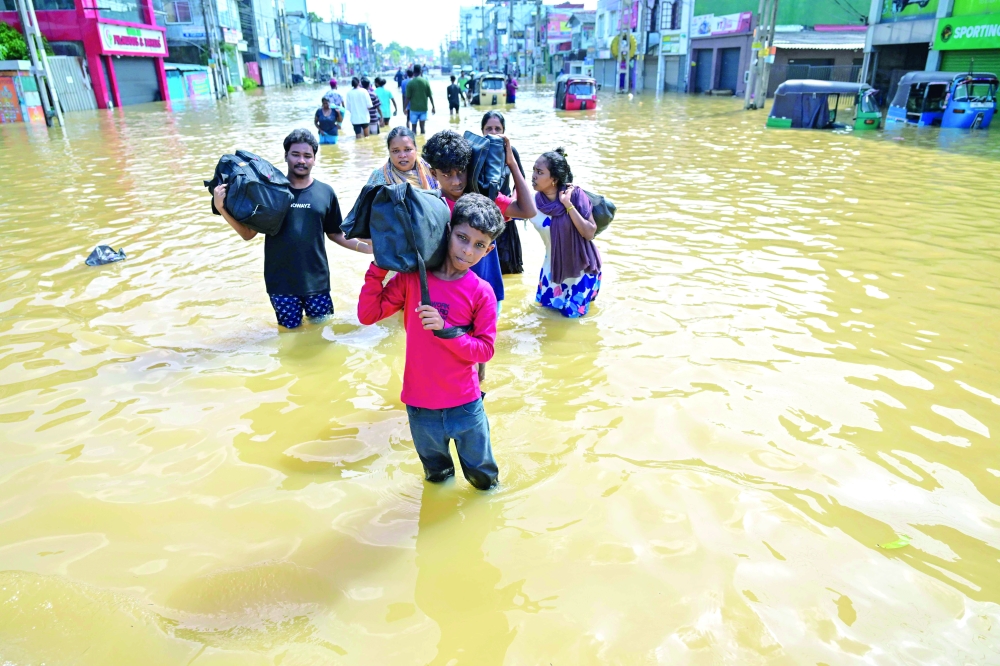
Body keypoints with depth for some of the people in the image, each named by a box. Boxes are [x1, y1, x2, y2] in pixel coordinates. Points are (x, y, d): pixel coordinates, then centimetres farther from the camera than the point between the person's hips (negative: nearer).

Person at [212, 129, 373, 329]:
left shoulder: (325, 192, 0)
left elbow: (335, 234, 7)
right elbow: (248, 233, -1)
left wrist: (366, 247, -6)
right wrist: (221, 208, -14)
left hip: (317, 280, 1)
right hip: (281, 282, -1)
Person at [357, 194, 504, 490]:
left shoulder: (482, 293, -12)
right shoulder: (411, 278, -8)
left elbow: (485, 350, -13)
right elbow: (368, 314, -6)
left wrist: (444, 328, -26)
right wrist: (378, 268, -15)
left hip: (465, 405, -1)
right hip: (420, 404, 2)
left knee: (482, 476, 20)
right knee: (435, 474, 26)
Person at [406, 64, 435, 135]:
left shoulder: (410, 83, -7)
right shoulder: (425, 81, -2)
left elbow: (408, 97, -7)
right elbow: (430, 96, 0)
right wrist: (433, 107, 9)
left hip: (414, 108, -2)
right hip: (423, 108, 2)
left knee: (414, 128, 8)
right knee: (422, 127, 7)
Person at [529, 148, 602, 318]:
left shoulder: (575, 195, -21)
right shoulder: (532, 203, -14)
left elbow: (590, 233, -24)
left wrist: (568, 205, -30)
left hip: (582, 268, -3)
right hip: (554, 269, 3)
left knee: (572, 313, 11)